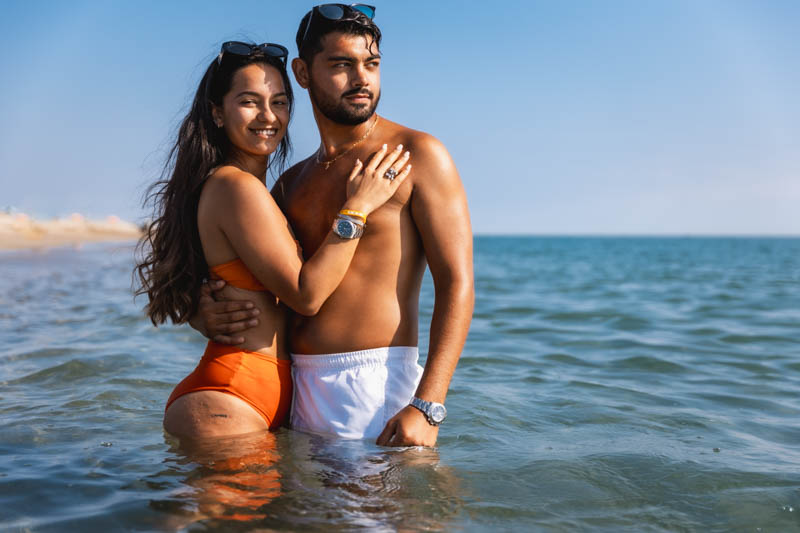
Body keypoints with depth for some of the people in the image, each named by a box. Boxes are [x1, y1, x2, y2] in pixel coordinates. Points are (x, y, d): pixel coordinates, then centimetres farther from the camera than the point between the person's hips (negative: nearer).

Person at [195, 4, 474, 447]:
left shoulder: (417, 155, -3)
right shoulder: (291, 183, 15)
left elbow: (457, 284, -10)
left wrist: (427, 406, -20)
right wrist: (205, 314, -2)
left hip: (379, 382, -5)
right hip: (301, 387, 6)